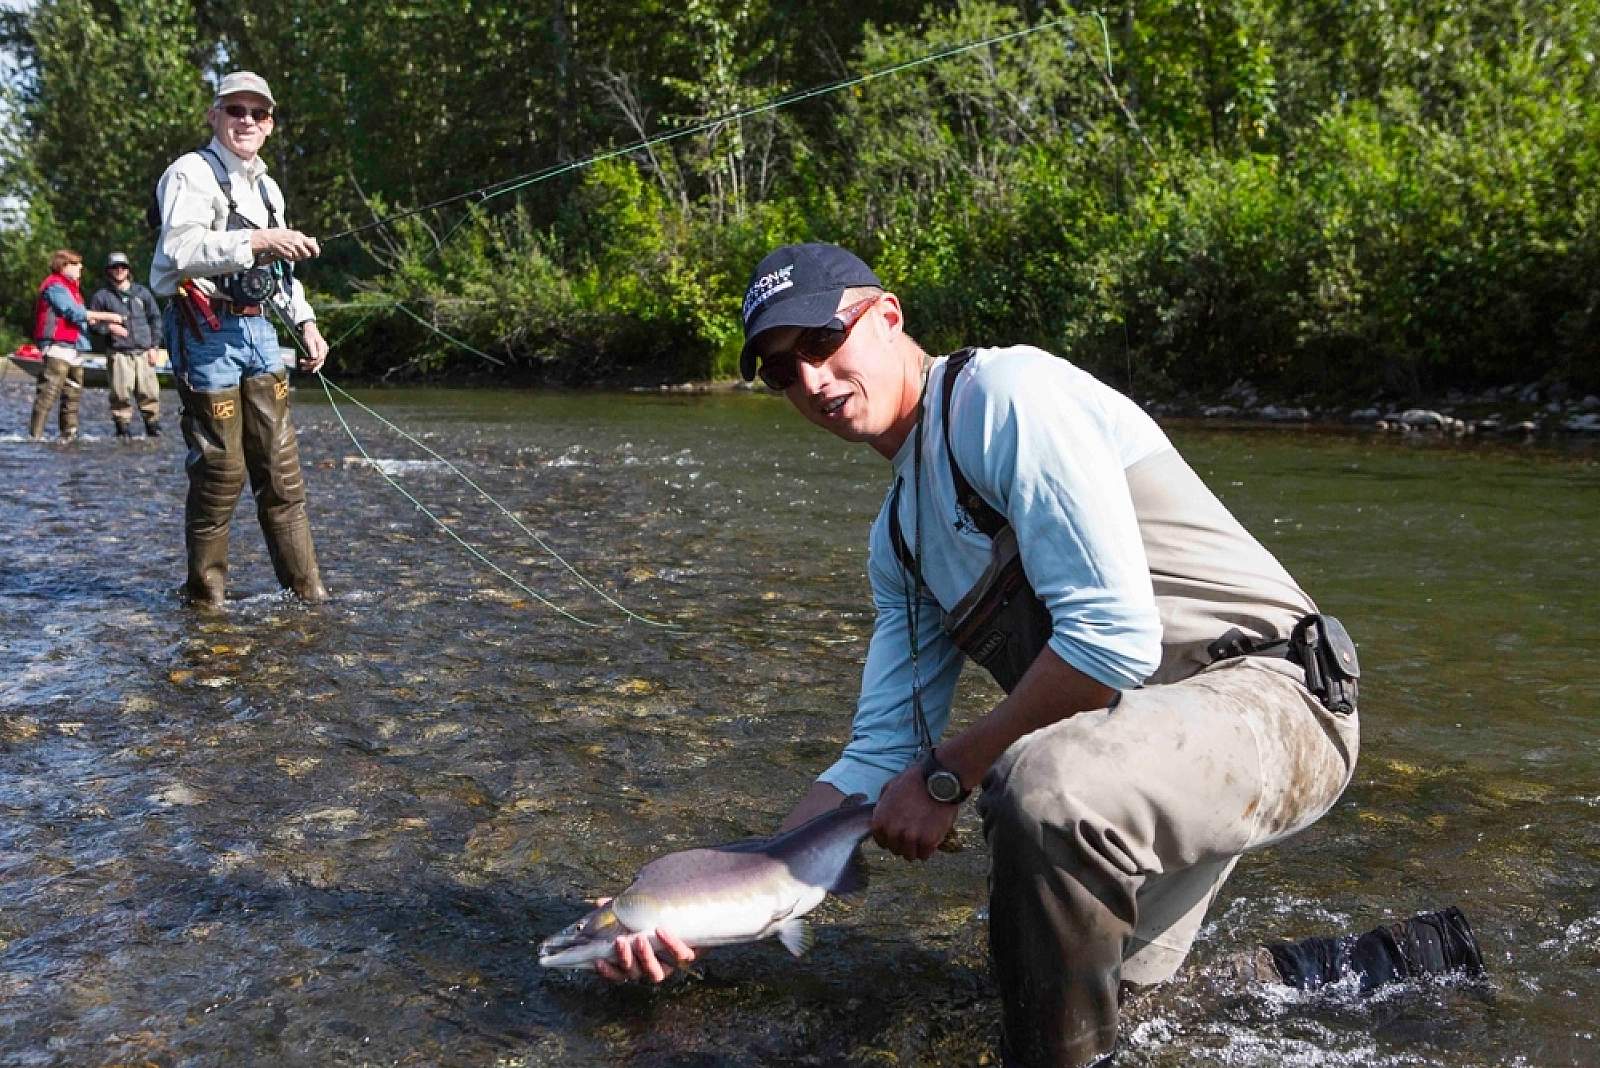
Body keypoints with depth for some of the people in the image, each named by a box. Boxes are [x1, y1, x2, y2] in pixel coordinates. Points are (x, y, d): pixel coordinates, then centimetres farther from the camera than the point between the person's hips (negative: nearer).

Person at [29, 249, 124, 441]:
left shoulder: (70, 287, 24)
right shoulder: (55, 286, -6)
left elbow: (80, 316, 23)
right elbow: (74, 313, -15)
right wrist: (106, 316, -13)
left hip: (74, 348, 10)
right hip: (58, 346, -10)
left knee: (73, 394, 12)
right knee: (49, 393, -14)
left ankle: (69, 434, 17)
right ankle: (35, 435, -15)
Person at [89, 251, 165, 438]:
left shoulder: (142, 292, 13)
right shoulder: (102, 295, 8)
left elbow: (155, 318, 15)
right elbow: (92, 322, 10)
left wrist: (154, 346, 8)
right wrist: (108, 327, -9)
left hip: (144, 352, 2)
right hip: (118, 353, -1)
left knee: (150, 393, -3)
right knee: (121, 394, -6)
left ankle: (153, 428, 8)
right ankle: (123, 429, 4)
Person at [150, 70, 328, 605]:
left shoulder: (266, 186, 20)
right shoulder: (191, 172, -5)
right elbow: (179, 249, -21)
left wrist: (305, 321, 17)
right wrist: (256, 241, -29)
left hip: (258, 330, 7)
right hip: (207, 333, -7)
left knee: (281, 467, 5)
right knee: (220, 471, -5)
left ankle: (306, 589, 8)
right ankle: (205, 592, 8)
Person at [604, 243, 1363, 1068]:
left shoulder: (1004, 391, -16)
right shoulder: (898, 537, 11)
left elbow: (1115, 634, -25)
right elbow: (880, 757, 9)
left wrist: (949, 775, -13)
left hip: (1266, 694, -9)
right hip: (1143, 738, 10)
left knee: (1044, 782, -37)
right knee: (1072, 967, 22)